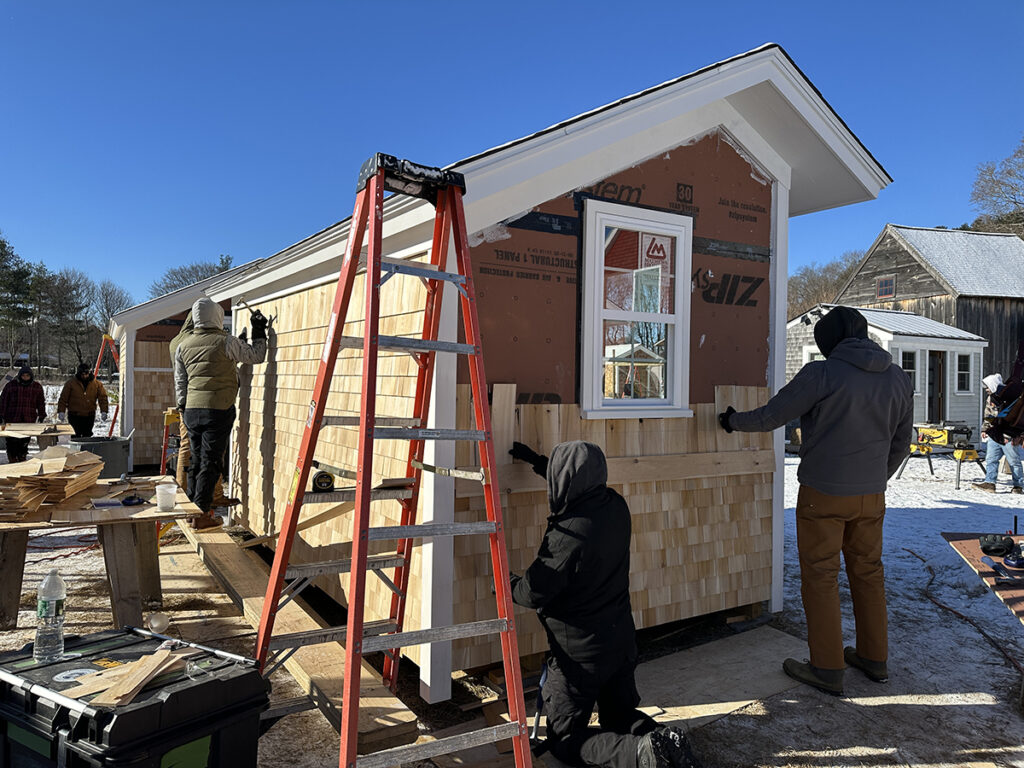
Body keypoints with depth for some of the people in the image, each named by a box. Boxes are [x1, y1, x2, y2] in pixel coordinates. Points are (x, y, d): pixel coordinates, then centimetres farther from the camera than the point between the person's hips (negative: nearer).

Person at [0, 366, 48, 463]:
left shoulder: (37, 386, 8)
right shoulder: (11, 385, 4)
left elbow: (41, 403, 14)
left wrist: (42, 416, 11)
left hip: (29, 421, 1)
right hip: (12, 420, -1)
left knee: (25, 442, 2)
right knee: (12, 442, -2)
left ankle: (22, 459, 14)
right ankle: (12, 460, 6)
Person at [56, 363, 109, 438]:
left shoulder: (96, 383, 2)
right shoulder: (71, 383, -2)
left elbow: (102, 397, 4)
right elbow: (63, 398, 1)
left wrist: (104, 411, -4)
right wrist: (61, 411, -4)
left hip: (89, 416, 2)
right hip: (74, 416, -2)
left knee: (87, 435, 8)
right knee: (77, 436, -8)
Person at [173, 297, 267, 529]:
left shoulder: (183, 346, 8)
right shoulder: (225, 342, -9)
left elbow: (180, 382, 14)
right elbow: (256, 355, 2)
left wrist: (183, 408, 23)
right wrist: (259, 332, 13)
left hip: (192, 411, 6)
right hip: (218, 410, -6)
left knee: (197, 460, 15)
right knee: (211, 462, -1)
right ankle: (201, 514, 0)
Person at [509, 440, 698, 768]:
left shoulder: (567, 535, -30)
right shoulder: (616, 506, -7)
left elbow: (534, 593, -19)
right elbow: (581, 486, 15)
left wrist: (506, 584, 3)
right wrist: (538, 461, 24)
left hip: (580, 654, -7)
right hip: (622, 643, 7)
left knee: (564, 741, 10)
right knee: (619, 716, 27)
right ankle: (664, 741, -1)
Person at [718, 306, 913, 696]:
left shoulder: (822, 374, -15)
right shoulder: (898, 379, 6)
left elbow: (772, 415, -9)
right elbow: (901, 443, 14)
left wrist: (733, 421, 9)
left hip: (823, 493, -6)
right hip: (871, 495, 6)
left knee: (820, 576, 3)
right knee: (868, 572, 17)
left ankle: (827, 669, 10)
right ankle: (874, 658, 29)